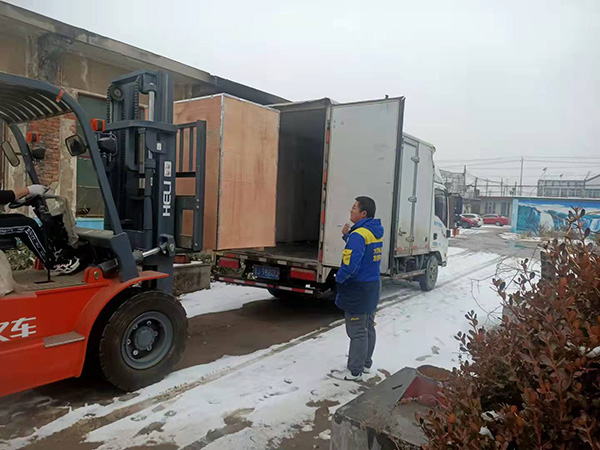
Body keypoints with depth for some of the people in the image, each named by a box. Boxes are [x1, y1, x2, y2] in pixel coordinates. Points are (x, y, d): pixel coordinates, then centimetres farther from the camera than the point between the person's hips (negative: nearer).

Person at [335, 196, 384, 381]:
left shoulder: (359, 235, -22)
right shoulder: (376, 233, 7)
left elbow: (350, 265, -29)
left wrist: (338, 278, -11)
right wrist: (347, 236, 9)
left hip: (358, 290, -9)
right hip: (373, 287, 9)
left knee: (357, 331, 1)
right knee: (368, 328, 19)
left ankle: (355, 371, 12)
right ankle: (366, 363, 34)